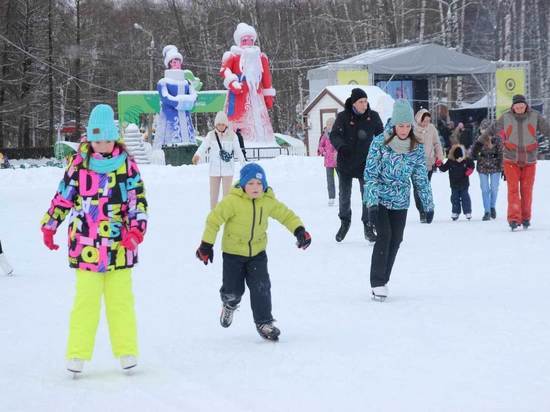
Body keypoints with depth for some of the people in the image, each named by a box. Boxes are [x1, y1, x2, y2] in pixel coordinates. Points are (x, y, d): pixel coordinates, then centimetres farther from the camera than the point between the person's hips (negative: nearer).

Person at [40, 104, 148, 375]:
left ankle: (126, 350, 14)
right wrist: (49, 226, 12)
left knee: (121, 299, 4)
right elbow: (63, 197, 10)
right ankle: (77, 353, 8)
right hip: (86, 245, 0)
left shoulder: (127, 165, 2)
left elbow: (138, 200, 1)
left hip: (120, 244, 0)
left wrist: (136, 229, -12)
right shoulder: (79, 164, 2)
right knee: (86, 300, 0)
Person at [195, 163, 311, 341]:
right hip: (233, 252, -2)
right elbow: (214, 219, -15)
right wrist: (206, 245, -16)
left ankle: (264, 322, 7)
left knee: (261, 287, -5)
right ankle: (230, 304, 38)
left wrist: (299, 230, -11)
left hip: (257, 252, 3)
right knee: (233, 290, 2)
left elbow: (286, 215, 4)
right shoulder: (232, 201, -20)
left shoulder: (268, 201, -7)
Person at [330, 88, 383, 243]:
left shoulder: (373, 117, -3)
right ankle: (344, 222, 35)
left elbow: (381, 136, 9)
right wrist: (341, 146, -34)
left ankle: (369, 227, 7)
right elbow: (334, 135, -14)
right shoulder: (343, 117, -9)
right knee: (344, 195, 13)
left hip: (366, 163, 0)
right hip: (345, 163, 0)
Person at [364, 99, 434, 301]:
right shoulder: (380, 143, -12)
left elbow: (421, 178, 6)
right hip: (380, 199, -4)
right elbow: (370, 174, -13)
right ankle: (377, 284, -11)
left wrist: (428, 205, 6)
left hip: (400, 202, 4)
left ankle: (383, 280, 19)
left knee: (395, 240, 4)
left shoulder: (416, 148, -2)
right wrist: (372, 202, -20)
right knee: (384, 236, -15)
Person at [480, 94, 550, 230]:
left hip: (529, 160, 1)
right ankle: (514, 219, -15)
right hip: (511, 159, 0)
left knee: (527, 190, 4)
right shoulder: (506, 118, 1)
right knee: (513, 189, -10)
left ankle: (525, 218, 17)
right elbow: (492, 129, 14)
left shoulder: (535, 116, -1)